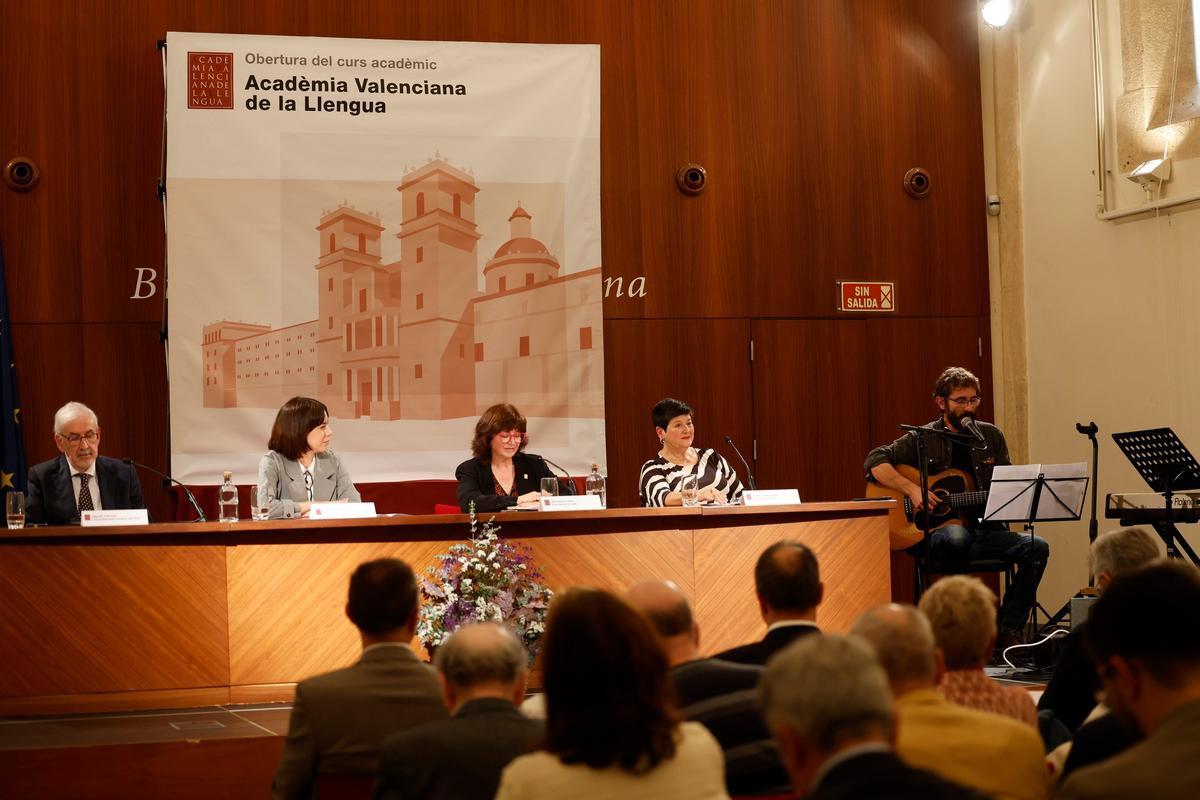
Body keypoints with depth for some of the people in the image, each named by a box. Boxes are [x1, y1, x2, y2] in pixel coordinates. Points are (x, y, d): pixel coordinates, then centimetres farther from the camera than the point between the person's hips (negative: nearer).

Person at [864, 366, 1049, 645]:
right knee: (956, 537, -40)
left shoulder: (991, 437, 14)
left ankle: (1008, 632, -17)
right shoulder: (923, 439, 2)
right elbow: (875, 461, -7)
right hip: (936, 532, -4)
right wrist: (913, 489, -19)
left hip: (984, 530, 4)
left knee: (1037, 548, -21)